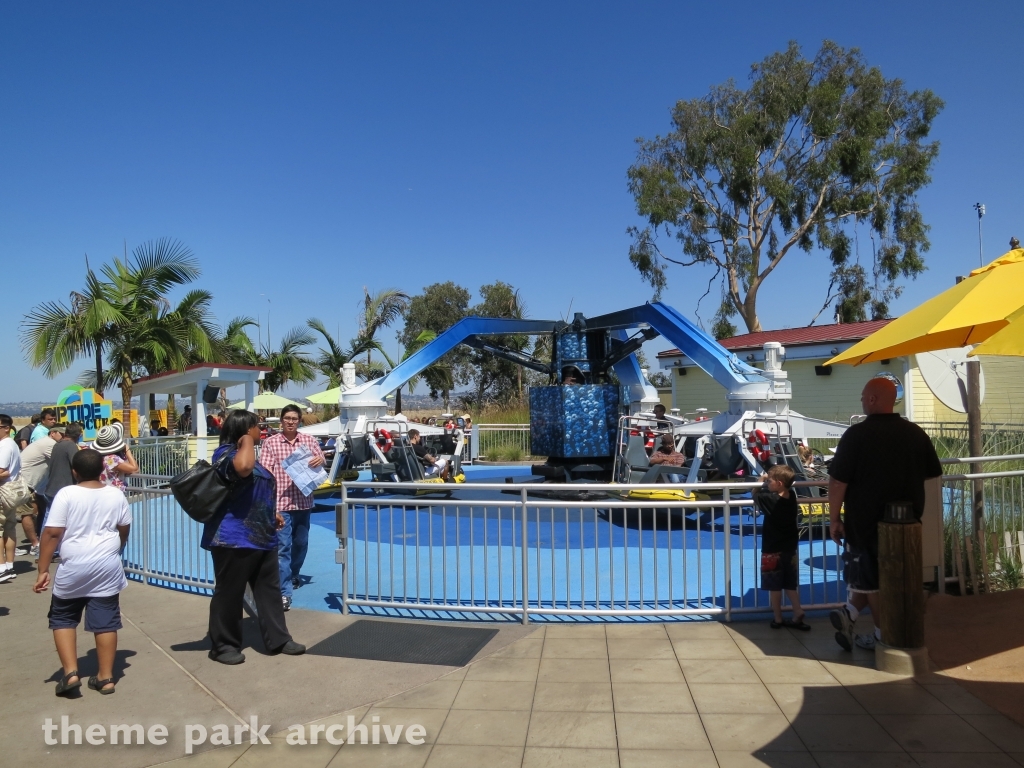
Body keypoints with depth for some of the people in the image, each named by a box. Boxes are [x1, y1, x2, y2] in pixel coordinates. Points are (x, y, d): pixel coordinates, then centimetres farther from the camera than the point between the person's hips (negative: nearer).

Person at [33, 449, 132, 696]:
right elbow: (124, 530, 12)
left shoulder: (66, 494, -8)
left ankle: (70, 673, 9)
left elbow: (51, 533, -11)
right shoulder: (116, 495, 2)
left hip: (73, 568, -2)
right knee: (105, 622, 7)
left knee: (62, 618, 17)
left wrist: (43, 570, -5)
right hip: (107, 567, 2)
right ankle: (106, 678, 13)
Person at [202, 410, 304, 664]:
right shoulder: (226, 453, -14)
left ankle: (278, 639, 21)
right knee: (229, 593, 4)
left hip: (262, 536, 10)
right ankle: (223, 645, 17)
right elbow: (244, 468, -39)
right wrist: (247, 439, -22)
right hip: (234, 538, -10)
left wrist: (272, 515, 24)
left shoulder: (247, 454, 18)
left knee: (269, 590, 13)